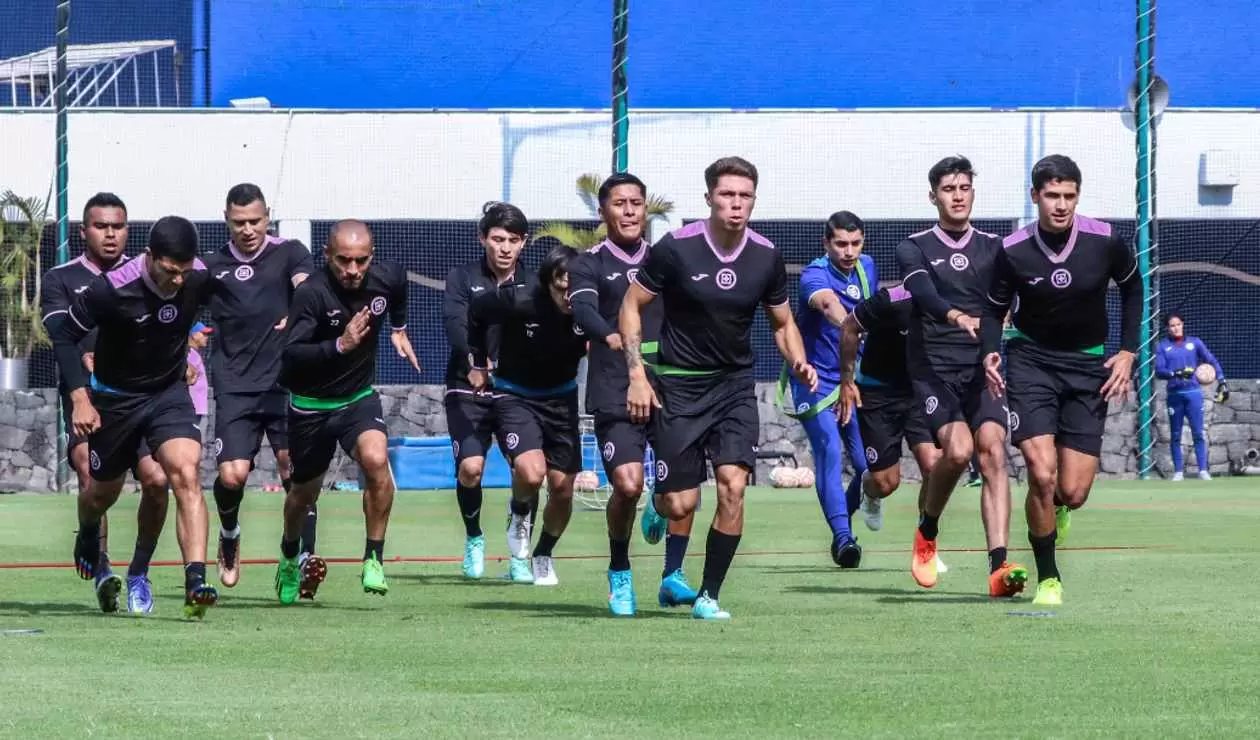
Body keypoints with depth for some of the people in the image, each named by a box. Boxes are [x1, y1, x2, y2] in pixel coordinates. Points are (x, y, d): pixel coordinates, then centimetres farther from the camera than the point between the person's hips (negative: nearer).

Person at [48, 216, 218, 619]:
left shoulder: (201, 279, -17)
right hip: (115, 397, -1)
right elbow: (64, 333, -15)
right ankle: (87, 533, 55)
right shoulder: (112, 289, -27)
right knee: (104, 491, 17)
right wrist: (80, 398, -20)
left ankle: (196, 584, -29)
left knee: (186, 474, -22)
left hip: (169, 392, 1)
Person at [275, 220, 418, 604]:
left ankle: (374, 558, -14)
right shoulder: (312, 293, -26)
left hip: (359, 398, 2)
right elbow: (290, 356, -36)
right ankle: (290, 555, 48)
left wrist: (399, 328, 26)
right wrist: (339, 345, -47)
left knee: (375, 459, -28)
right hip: (311, 404, -2)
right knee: (305, 491, 15)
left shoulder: (386, 277, -12)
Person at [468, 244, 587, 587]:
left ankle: (543, 556, 30)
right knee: (531, 472, -25)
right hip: (515, 395, -3)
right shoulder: (517, 299, -26)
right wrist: (479, 362, 6)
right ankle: (519, 514, 11)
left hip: (561, 397, 3)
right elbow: (476, 312, -3)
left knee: (562, 488, 3)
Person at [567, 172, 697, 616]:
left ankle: (673, 575, 5)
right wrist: (610, 336, -37)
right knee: (627, 484, -15)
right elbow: (583, 309, -17)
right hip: (614, 393, -4)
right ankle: (619, 575, 8)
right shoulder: (590, 264, 2)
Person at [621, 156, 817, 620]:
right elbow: (631, 306, -3)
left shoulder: (766, 257, -2)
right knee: (681, 504, -4)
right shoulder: (675, 249, -12)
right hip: (678, 385, -2)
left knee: (733, 486, -16)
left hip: (735, 385, 2)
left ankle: (708, 596, -3)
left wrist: (799, 363, -8)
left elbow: (783, 322, 12)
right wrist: (637, 376, -10)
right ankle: (657, 505, 36)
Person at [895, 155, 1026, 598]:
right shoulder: (914, 249, 7)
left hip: (982, 368, 2)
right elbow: (924, 294, -14)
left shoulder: (993, 248, 16)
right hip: (933, 368, -2)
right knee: (958, 449, -23)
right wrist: (956, 316, -35)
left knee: (992, 450, -18)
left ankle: (999, 568, -25)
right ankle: (927, 532, 7)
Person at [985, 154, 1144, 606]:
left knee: (1073, 493, -5)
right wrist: (989, 352, -16)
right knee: (1041, 475, -18)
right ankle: (1048, 579, 0)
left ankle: (1056, 511, 35)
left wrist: (1127, 352, 3)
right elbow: (995, 309, 3)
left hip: (1089, 366, 1)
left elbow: (1131, 287, 9)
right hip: (1031, 360, -1)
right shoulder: (1013, 251, -12)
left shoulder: (1105, 242, -10)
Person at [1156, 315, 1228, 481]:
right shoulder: (1163, 346, 5)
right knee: (1175, 436, 5)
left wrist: (1221, 381, -5)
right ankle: (1178, 472, 10)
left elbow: (1211, 361, 5)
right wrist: (1176, 373, -22)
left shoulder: (1194, 342, 7)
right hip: (1174, 394, 1)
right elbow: (1158, 370, -5)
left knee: (1198, 434, -5)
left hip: (1193, 393, -1)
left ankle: (1203, 470, -3)